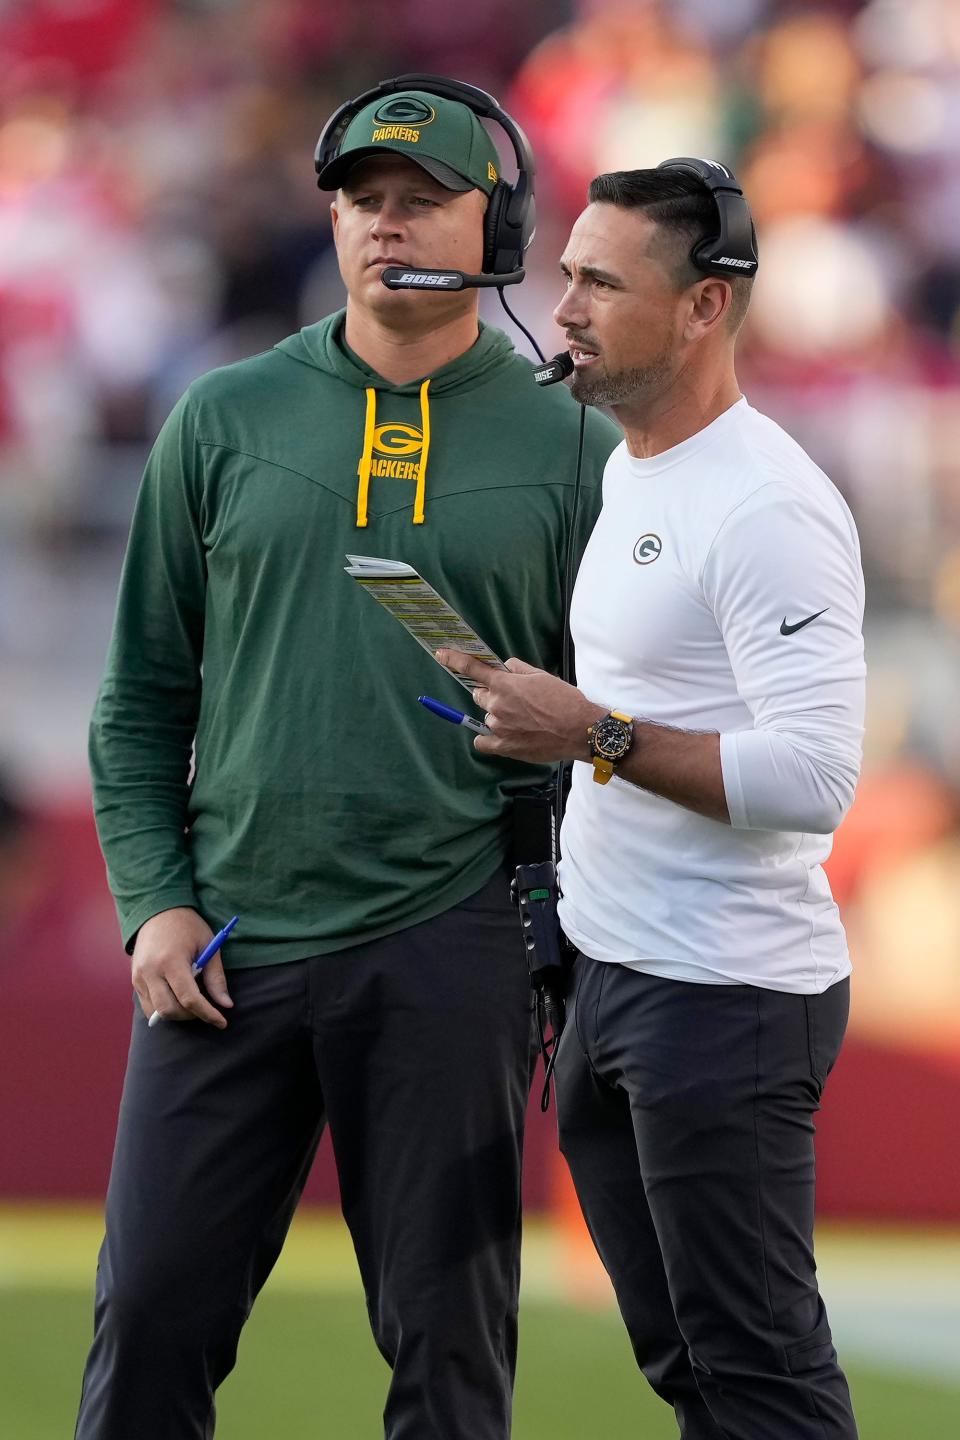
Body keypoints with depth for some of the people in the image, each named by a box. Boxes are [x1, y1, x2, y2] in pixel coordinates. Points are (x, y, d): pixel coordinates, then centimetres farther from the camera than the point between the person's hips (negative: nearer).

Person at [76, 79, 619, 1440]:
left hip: (448, 955, -1)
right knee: (152, 1313, 0)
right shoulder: (226, 419, 8)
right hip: (224, 952, 1)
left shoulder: (569, 446, 5)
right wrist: (153, 905, 0)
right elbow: (141, 696, 11)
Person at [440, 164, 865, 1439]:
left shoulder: (767, 507, -18)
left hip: (722, 999, -10)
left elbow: (814, 779, -26)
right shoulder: (622, 473, 13)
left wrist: (594, 735, -24)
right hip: (610, 983, 10)